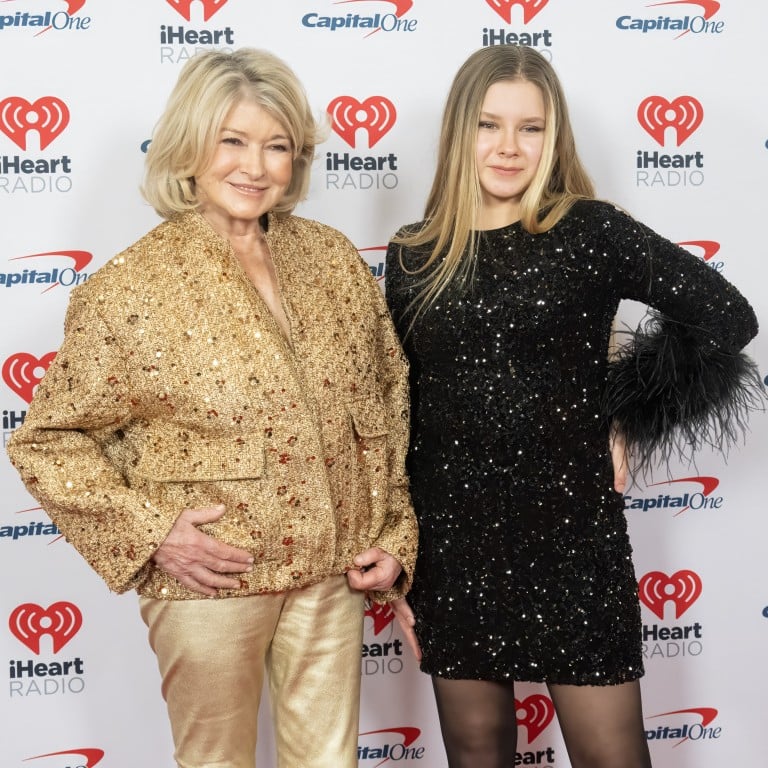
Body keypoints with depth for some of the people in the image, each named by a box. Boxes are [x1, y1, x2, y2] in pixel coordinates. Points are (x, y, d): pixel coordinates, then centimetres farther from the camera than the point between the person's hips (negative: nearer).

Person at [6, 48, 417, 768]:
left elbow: (385, 402, 10)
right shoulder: (131, 286, -11)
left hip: (330, 573, 4)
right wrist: (149, 532, -15)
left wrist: (394, 536, 6)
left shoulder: (333, 258, 1)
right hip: (211, 580, -3)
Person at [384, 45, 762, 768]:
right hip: (449, 542, 3)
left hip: (571, 533, -2)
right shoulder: (413, 256, 5)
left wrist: (626, 419, -2)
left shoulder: (590, 232, -4)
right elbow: (396, 410, 9)